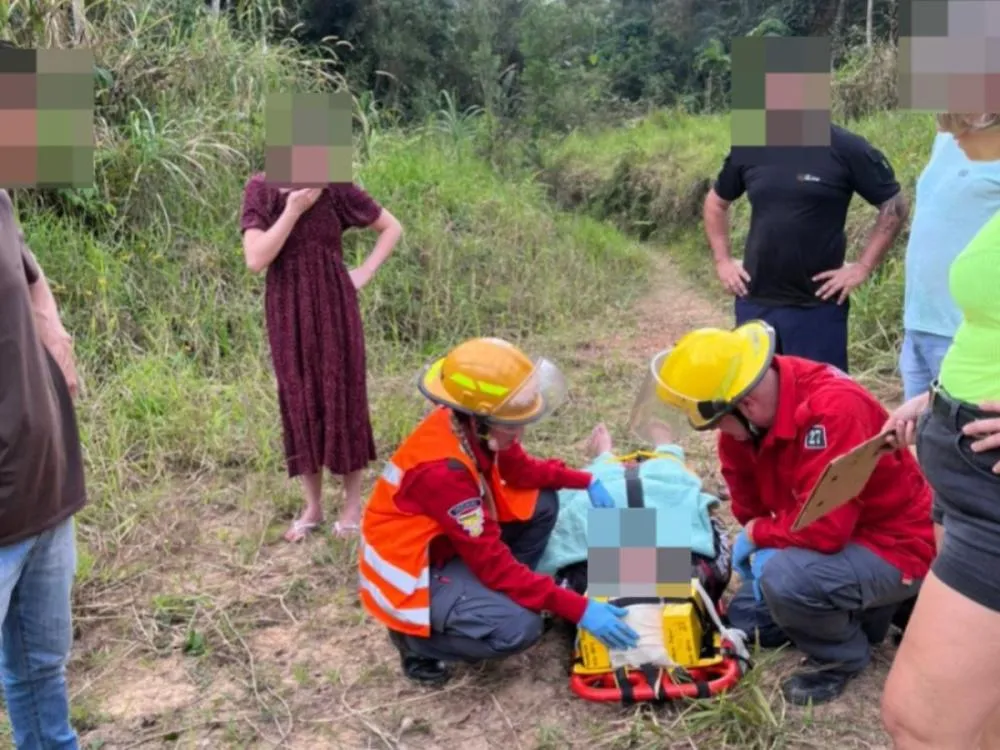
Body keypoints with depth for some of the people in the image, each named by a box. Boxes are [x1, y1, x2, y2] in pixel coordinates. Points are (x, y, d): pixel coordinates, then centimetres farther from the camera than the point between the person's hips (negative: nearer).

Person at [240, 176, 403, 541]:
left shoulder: (336, 189, -7)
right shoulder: (260, 190, -5)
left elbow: (392, 227, 2)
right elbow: (256, 260, -16)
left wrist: (364, 272, -7)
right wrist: (293, 209, -19)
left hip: (333, 307, -1)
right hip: (287, 312, 2)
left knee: (342, 397, 5)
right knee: (298, 402, 7)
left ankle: (353, 502, 18)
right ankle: (313, 506, 21)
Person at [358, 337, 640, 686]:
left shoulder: (472, 426, -11)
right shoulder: (443, 469, -35)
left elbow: (523, 471, 10)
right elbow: (494, 563, -31)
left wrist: (587, 481, -1)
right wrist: (578, 609, -30)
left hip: (447, 542, 9)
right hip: (410, 570, -8)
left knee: (541, 504, 3)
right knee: (520, 627, -26)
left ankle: (491, 596, 9)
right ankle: (415, 638, -2)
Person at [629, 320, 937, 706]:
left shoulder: (833, 409, -35)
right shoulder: (744, 414, -10)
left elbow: (825, 526, -37)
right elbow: (750, 497, 5)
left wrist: (757, 536, -20)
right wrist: (761, 550, -10)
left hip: (894, 545, -8)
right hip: (832, 540, 8)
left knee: (784, 580, -33)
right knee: (745, 618, 12)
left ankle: (843, 656, -3)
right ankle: (860, 608, 21)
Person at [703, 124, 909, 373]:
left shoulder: (845, 148, -7)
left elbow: (894, 206, -1)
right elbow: (715, 202, 19)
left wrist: (862, 267, -7)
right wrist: (723, 260, 9)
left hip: (817, 307, -3)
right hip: (754, 302, 4)